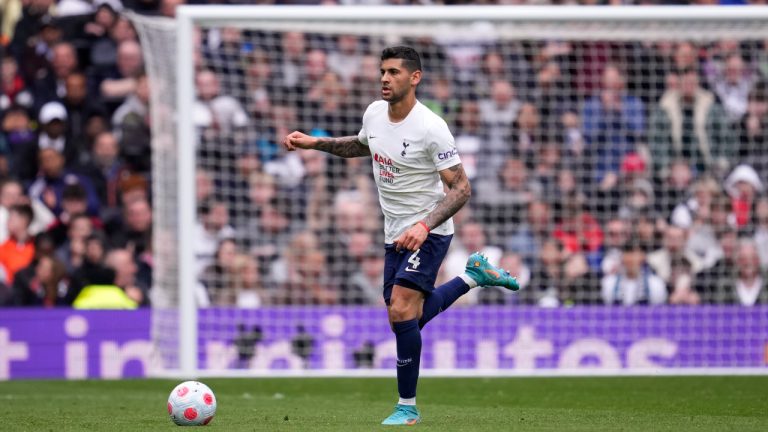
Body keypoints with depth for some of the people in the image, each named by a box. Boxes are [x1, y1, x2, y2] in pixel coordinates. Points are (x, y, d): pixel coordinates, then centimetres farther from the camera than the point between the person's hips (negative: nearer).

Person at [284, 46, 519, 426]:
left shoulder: (430, 128, -22)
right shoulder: (374, 113, 0)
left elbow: (460, 188, -20)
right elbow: (361, 145, 24)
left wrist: (424, 226, -33)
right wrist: (313, 143, 11)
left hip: (428, 233, -8)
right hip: (395, 234, 8)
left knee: (401, 311, -20)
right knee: (407, 319, 13)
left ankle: (407, 407, -8)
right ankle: (474, 275, 33)